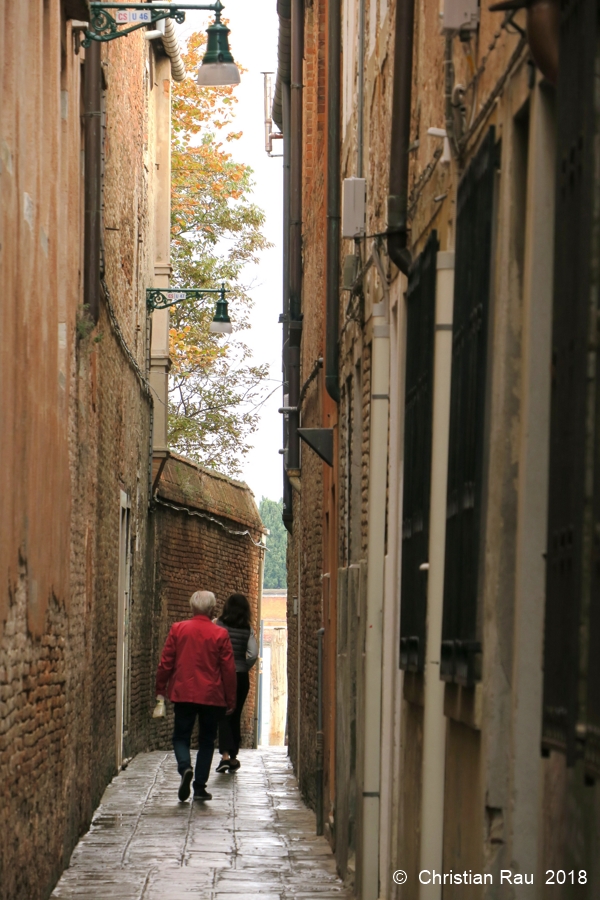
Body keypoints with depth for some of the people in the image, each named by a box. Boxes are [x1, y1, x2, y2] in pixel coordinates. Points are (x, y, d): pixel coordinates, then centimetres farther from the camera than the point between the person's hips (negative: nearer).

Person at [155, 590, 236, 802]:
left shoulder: (177, 629, -2)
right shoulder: (220, 635, -4)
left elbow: (166, 662, 1)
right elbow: (229, 669, -1)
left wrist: (160, 689, 13)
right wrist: (230, 700, 7)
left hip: (183, 694, 0)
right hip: (212, 696, 0)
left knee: (181, 737, 11)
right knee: (207, 741, 10)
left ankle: (185, 768, -18)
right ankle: (200, 787, 6)